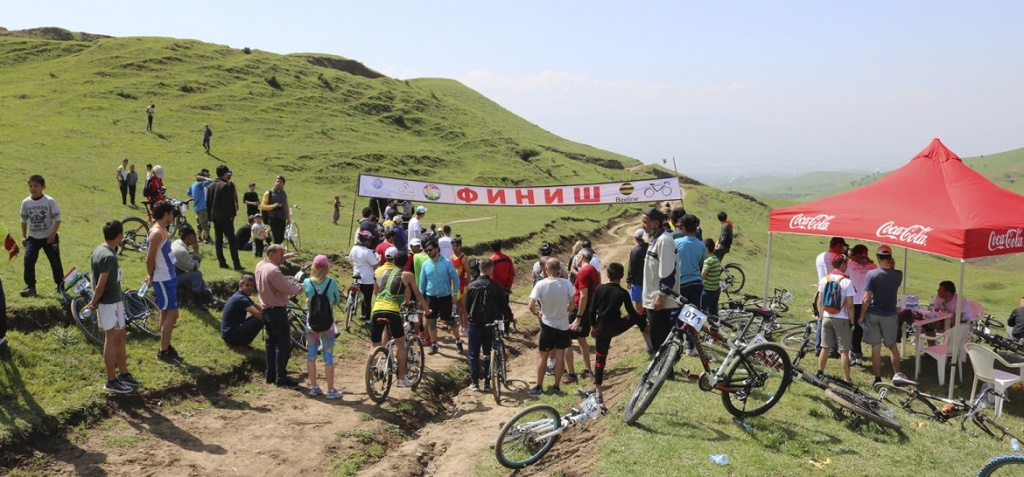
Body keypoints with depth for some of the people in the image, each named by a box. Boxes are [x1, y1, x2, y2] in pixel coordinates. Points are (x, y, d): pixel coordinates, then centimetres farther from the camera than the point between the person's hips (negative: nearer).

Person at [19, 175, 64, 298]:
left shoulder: (49, 201, -11)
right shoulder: (26, 202, 1)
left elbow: (57, 219, -9)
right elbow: (24, 220, 11)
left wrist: (53, 234, -16)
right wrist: (23, 236, 7)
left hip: (49, 237, -3)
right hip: (33, 238, 3)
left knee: (55, 261, 4)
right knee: (28, 260, -7)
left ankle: (61, 285, 16)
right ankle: (30, 287, -1)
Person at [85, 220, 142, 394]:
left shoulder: (100, 249, 7)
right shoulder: (109, 256, -24)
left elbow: (97, 280, 12)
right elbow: (101, 285, -22)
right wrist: (93, 303, -10)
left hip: (114, 300, 10)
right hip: (109, 303, -10)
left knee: (120, 336, 17)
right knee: (111, 339, 0)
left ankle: (123, 374, 27)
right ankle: (111, 381, 9)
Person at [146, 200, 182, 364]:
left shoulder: (162, 230, 10)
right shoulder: (157, 232, -20)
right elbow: (150, 259, -19)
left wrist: (151, 276, 14)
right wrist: (151, 277, -6)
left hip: (169, 277, 10)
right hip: (163, 280, -10)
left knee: (166, 313, 16)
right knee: (172, 314, -6)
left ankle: (167, 347, 25)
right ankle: (163, 351, 2)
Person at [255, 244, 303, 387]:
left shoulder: (260, 265, 4)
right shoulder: (273, 271, -24)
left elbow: (271, 261, 28)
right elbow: (288, 289, -23)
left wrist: (285, 257, 20)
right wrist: (301, 286, -5)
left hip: (266, 310, 10)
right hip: (277, 311, -10)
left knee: (271, 343, 17)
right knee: (283, 345, -2)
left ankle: (270, 375, 23)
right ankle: (281, 378, 1)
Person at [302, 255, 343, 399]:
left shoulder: (306, 282, -7)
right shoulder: (332, 283, -13)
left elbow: (307, 298, 8)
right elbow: (337, 301, 1)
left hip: (311, 322, 3)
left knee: (311, 354, 14)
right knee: (328, 357, 4)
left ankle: (314, 387, 21)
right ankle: (331, 390, 9)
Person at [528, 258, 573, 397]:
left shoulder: (541, 284, -15)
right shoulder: (566, 283, -11)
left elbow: (531, 306, -19)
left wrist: (537, 313, 1)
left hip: (547, 324, -1)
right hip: (563, 324, 1)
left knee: (543, 356, 10)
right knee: (560, 356, 9)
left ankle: (539, 387, 16)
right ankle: (556, 387, 13)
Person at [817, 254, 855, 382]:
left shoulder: (824, 280, 1)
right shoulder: (847, 282, -12)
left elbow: (820, 301, 5)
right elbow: (850, 305, -12)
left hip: (827, 318, 4)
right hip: (841, 319, -4)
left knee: (825, 347, 14)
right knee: (844, 350, 1)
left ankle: (820, 373, 20)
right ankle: (847, 379, 5)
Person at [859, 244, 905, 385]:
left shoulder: (872, 274, -15)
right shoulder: (898, 275, -7)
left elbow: (867, 298, -14)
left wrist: (861, 316, -4)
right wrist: (892, 267, 4)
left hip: (873, 315, -2)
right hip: (889, 315, 2)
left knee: (876, 347, 5)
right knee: (892, 346, 18)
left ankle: (878, 378, 10)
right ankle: (897, 374, 22)